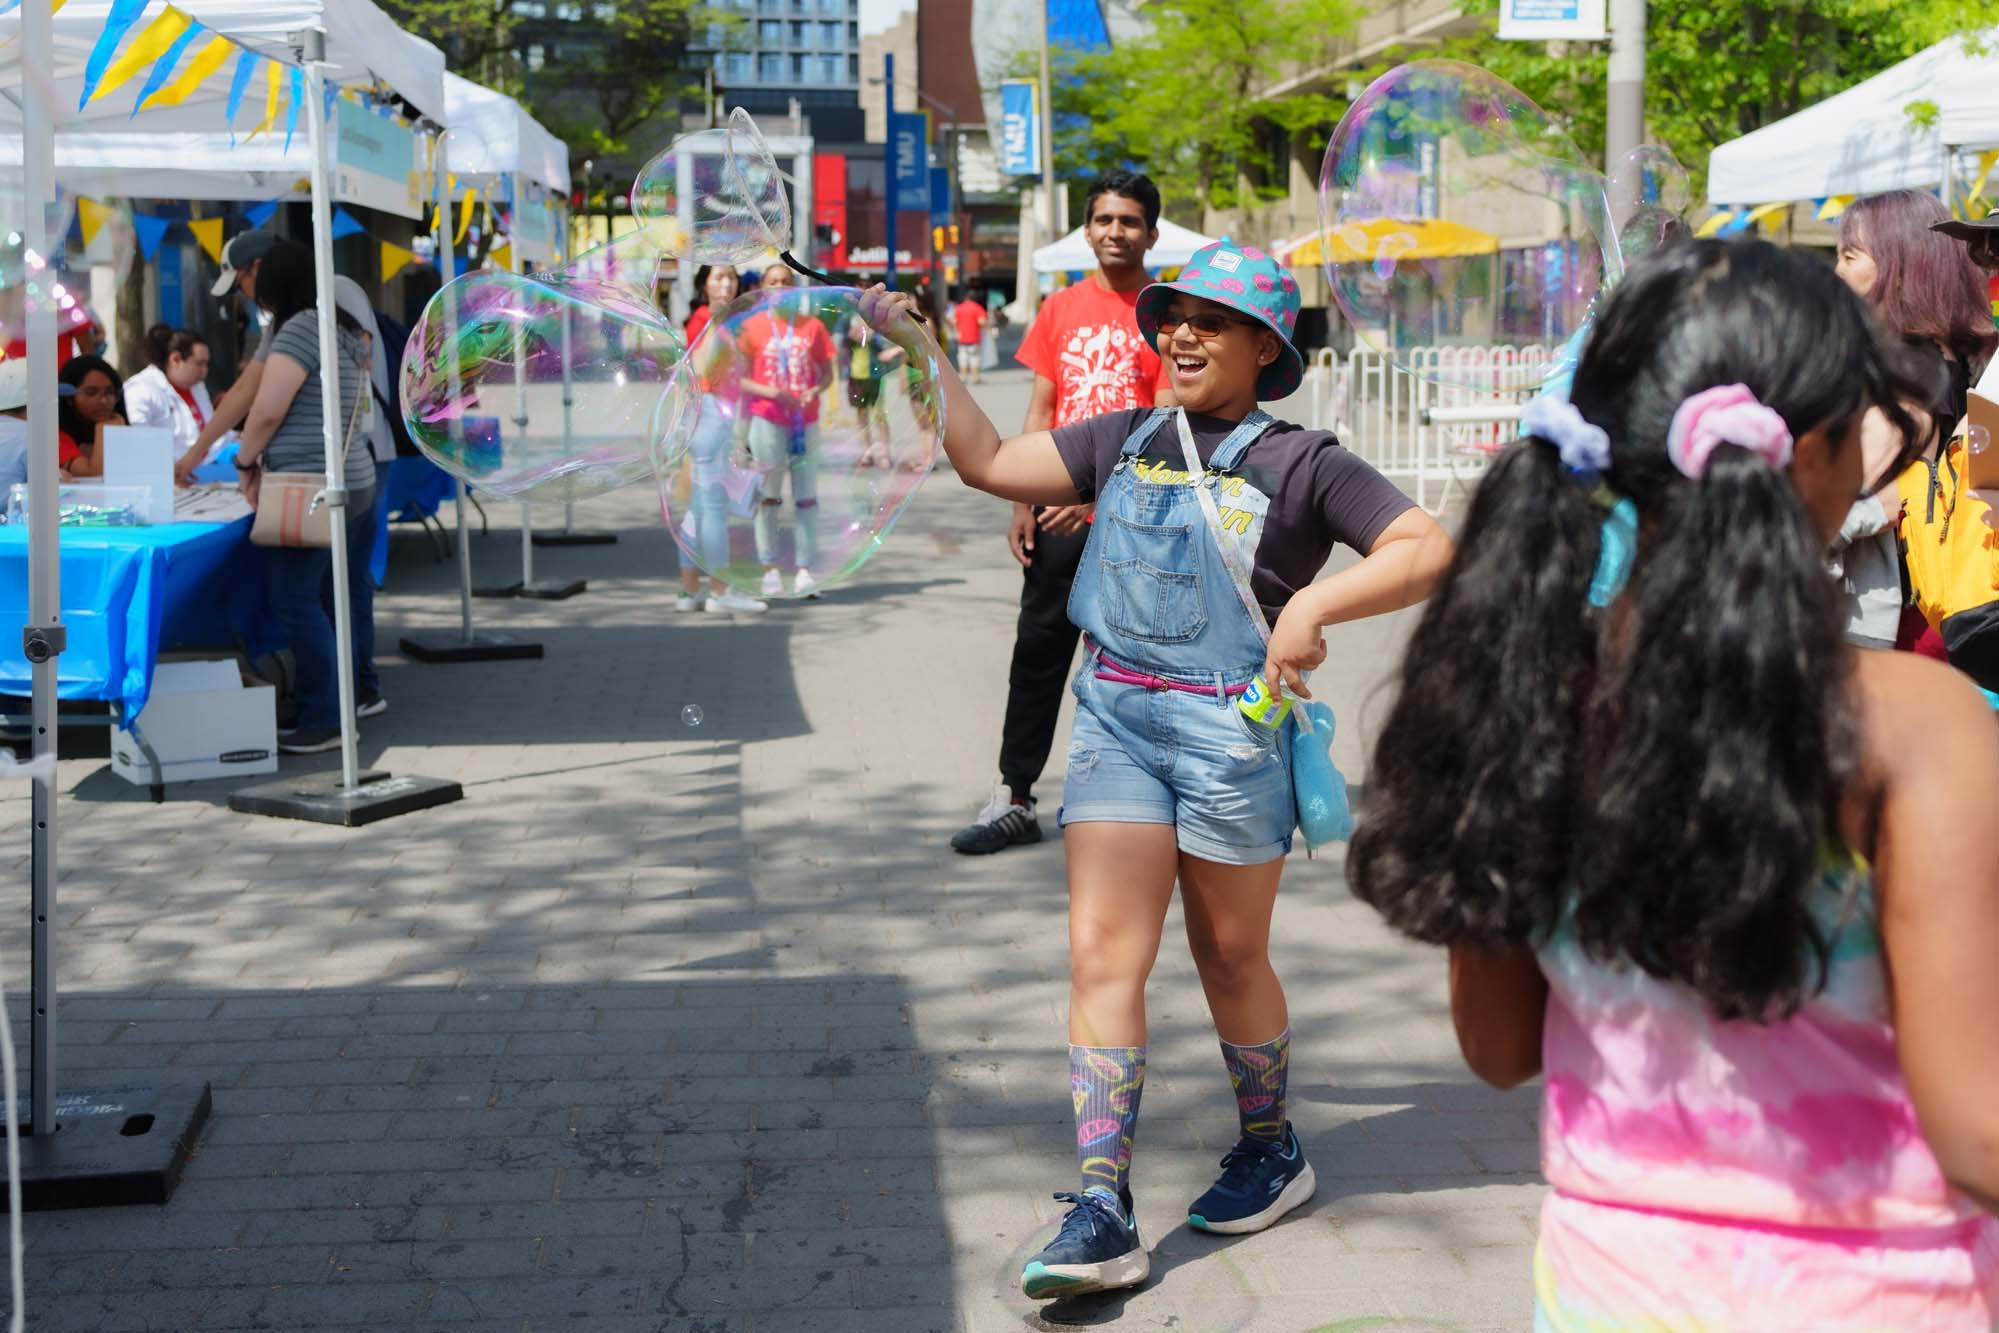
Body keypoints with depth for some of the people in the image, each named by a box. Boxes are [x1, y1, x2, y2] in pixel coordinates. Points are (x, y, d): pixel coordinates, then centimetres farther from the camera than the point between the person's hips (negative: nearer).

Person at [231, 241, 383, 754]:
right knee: (347, 589, 19)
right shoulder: (345, 332, 17)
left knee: (297, 601, -7)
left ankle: (323, 721, -7)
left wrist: (246, 461, -1)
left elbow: (268, 410, -17)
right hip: (356, 481, 10)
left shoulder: (300, 329, -12)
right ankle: (363, 691, 31)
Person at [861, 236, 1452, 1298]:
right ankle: (1101, 1215, -7)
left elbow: (1429, 551, -10)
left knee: (1229, 960, 11)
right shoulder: (1125, 441, 14)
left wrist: (1313, 604, -22)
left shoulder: (1299, 463, -1)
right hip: (1115, 715, 4)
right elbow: (987, 460, 17)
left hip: (1232, 726, -3)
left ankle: (1272, 1150, 35)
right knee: (1101, 954, -7)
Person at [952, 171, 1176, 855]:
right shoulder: (1060, 309, 10)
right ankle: (1016, 797, 10)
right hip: (1060, 516, 4)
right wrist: (1023, 505, 4)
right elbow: (1040, 412, 11)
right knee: (1038, 650, 4)